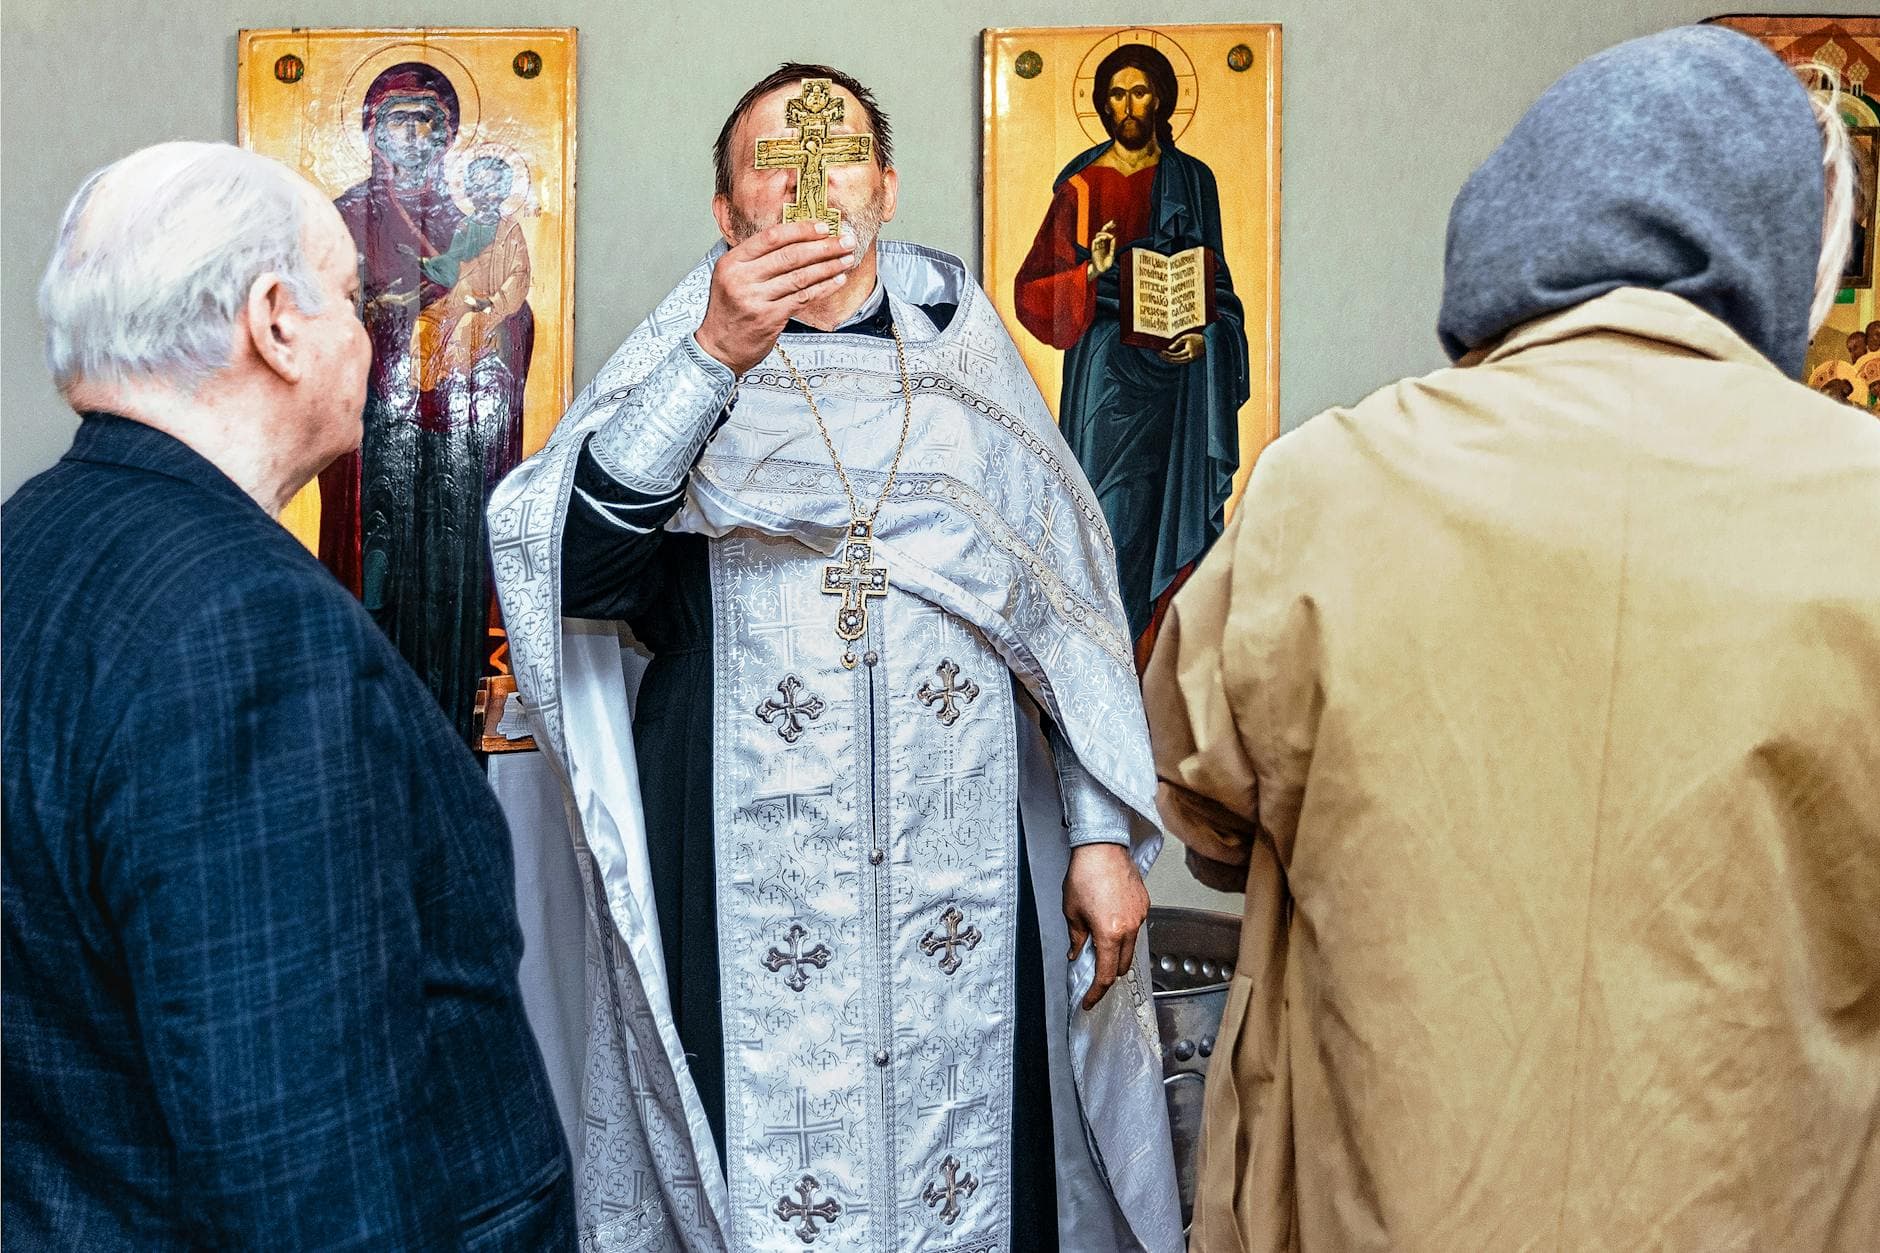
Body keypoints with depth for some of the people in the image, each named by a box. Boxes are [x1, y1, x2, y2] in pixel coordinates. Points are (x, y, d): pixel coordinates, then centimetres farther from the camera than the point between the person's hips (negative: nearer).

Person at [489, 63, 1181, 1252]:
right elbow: (571, 571, -13)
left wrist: (1103, 836, 4)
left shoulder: (966, 361, 10)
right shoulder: (682, 369, 4)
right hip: (747, 891, -1)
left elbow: (1069, 612, 9)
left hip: (965, 880, 2)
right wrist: (716, 354, -20)